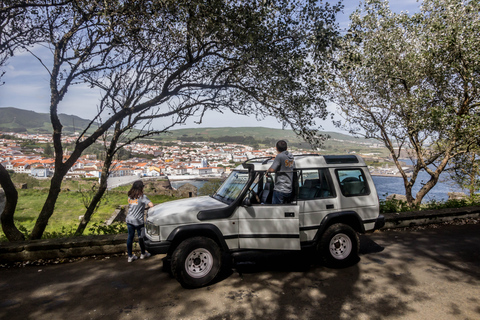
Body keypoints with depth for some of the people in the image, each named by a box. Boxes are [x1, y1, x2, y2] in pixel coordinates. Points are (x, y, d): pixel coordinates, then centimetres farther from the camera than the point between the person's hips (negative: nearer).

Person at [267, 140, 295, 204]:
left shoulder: (279, 156, -13)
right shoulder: (291, 156, 9)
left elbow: (272, 169, -20)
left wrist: (267, 171, 1)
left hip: (279, 190, -7)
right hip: (289, 191, 7)